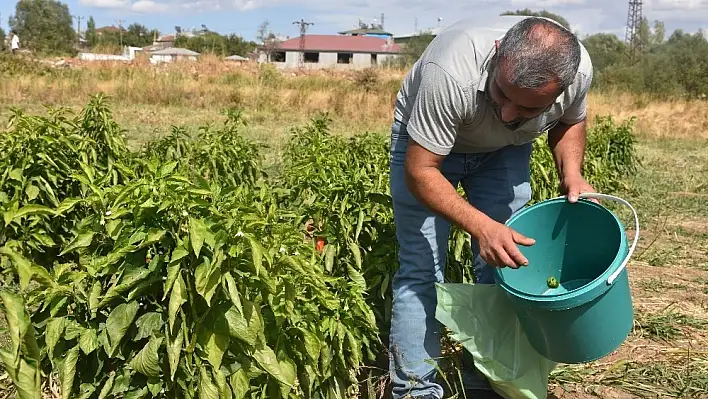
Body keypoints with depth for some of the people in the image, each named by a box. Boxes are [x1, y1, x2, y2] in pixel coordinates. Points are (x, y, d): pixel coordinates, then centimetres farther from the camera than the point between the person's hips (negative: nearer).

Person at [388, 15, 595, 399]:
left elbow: (570, 121, -2)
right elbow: (420, 171, -33)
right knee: (421, 270, -9)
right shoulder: (451, 74, -42)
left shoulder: (578, 70, -27)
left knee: (503, 264, -3)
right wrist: (481, 226, -44)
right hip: (426, 142, -3)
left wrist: (571, 174, -20)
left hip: (505, 149, 4)